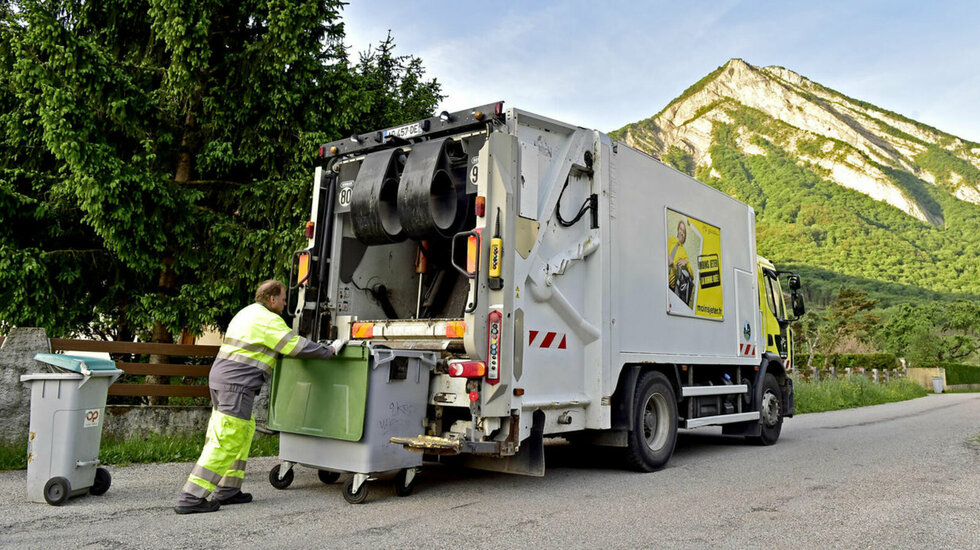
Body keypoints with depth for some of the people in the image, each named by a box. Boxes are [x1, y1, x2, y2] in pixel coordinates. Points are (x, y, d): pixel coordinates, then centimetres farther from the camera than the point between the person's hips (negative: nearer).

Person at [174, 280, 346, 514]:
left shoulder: (246, 313, 21)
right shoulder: (268, 320, -9)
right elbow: (298, 347, -11)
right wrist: (331, 350, 0)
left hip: (220, 380, 10)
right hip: (237, 384, -10)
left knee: (244, 431, 17)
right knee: (226, 441, -8)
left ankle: (228, 489, 20)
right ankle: (190, 498, -7)